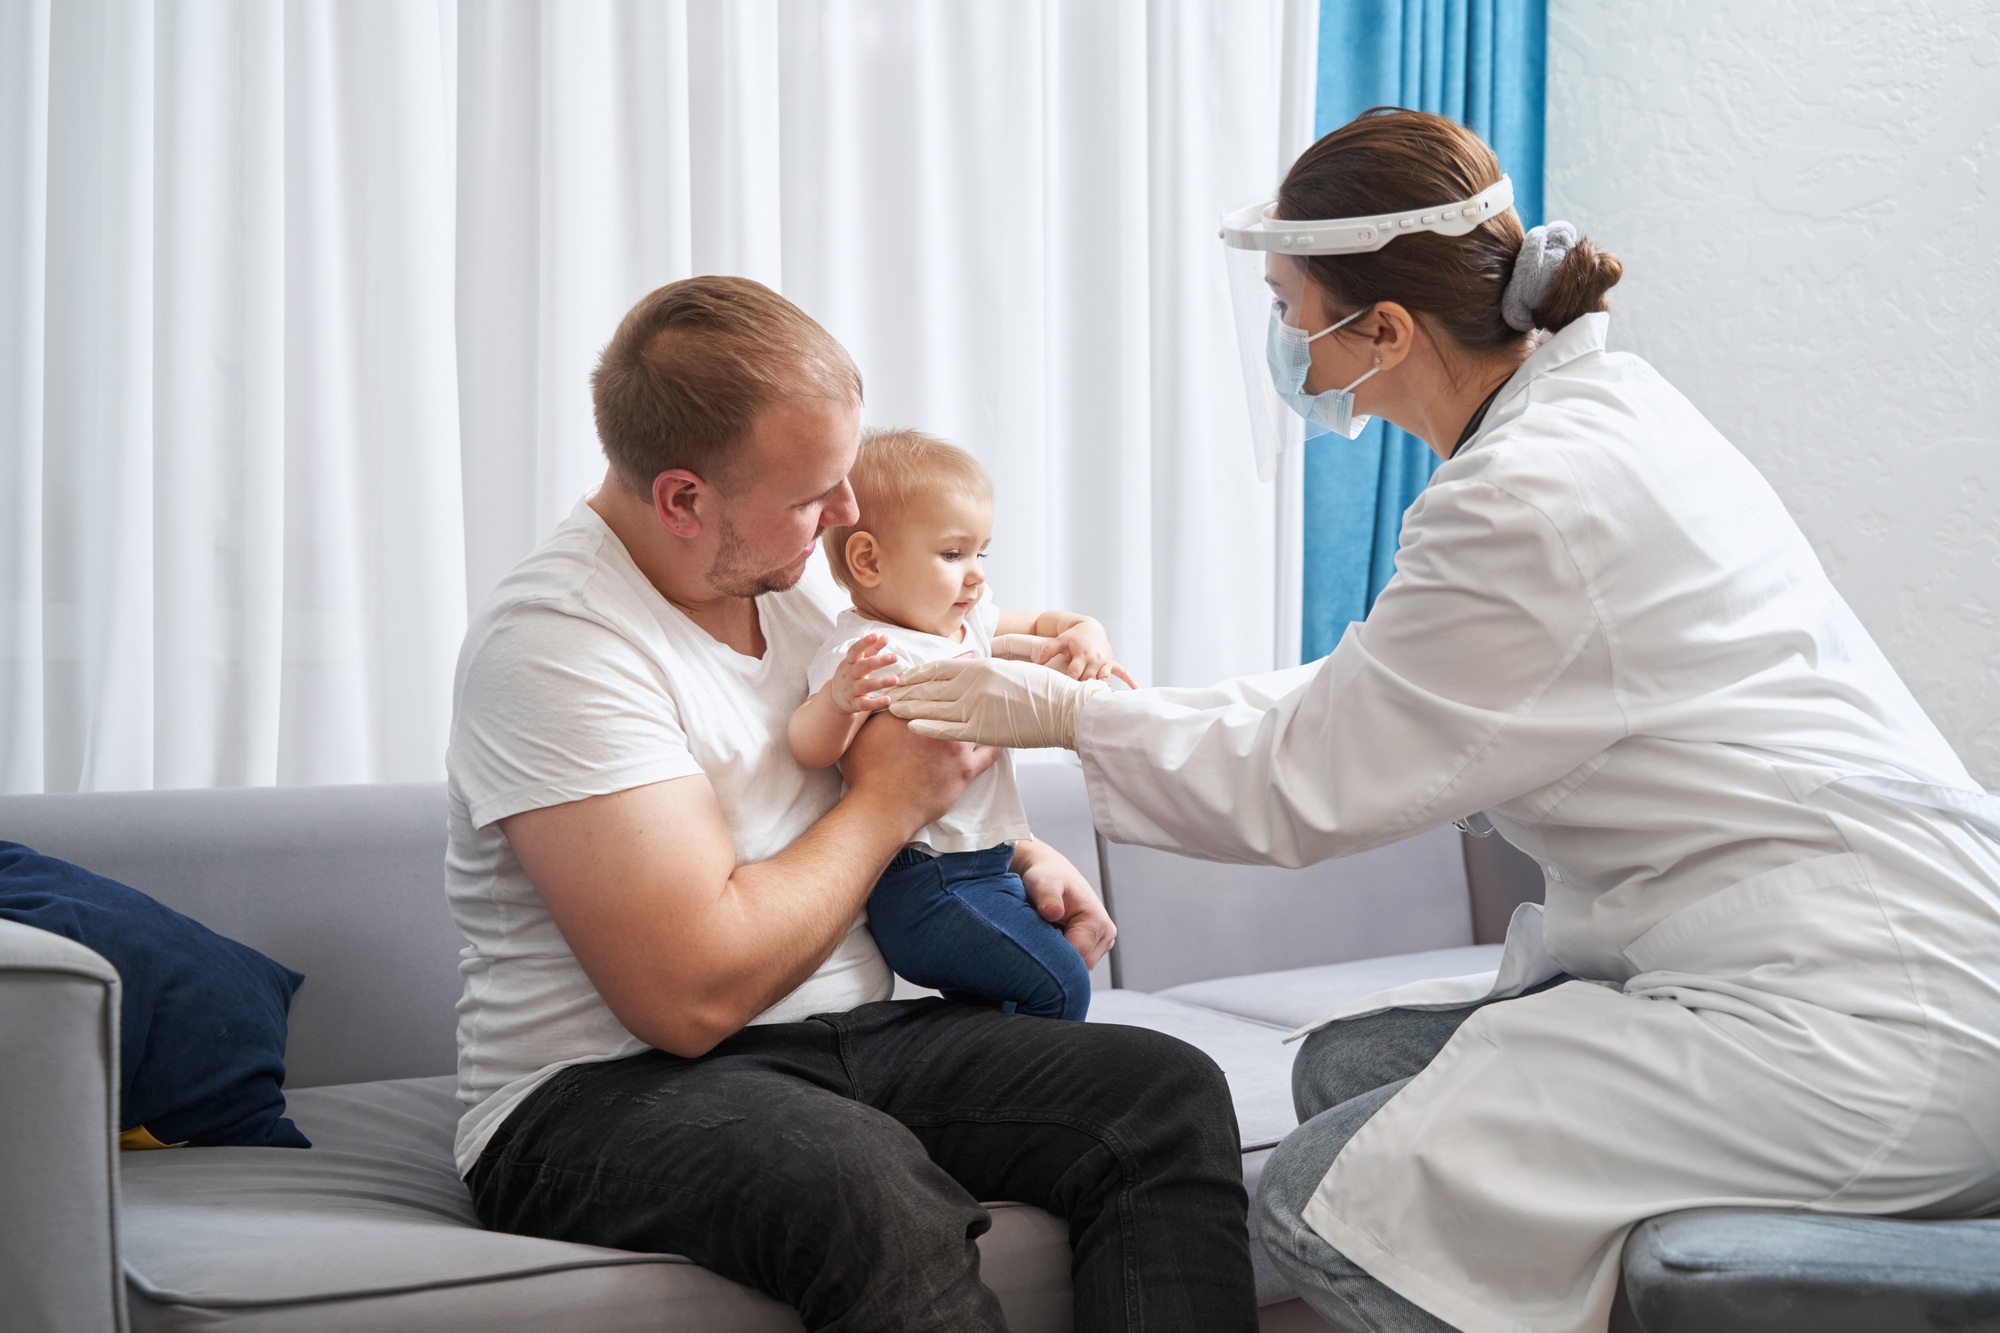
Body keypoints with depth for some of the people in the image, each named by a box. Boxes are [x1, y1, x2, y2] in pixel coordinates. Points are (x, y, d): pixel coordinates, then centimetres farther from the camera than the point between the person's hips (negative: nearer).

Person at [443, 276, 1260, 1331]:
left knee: (1171, 1094, -15)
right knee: (866, 1185, -40)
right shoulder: (552, 639, -18)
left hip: (846, 1035, 8)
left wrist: (1022, 857, 12)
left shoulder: (777, 575, 9)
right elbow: (694, 994, -24)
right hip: (606, 1088, -8)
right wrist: (888, 802, -10)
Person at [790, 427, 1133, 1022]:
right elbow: (813, 749, -33)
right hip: (926, 887, -10)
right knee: (1059, 987, -13)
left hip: (990, 863, 10)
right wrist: (837, 697, -54)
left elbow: (1045, 622, 22)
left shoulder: (967, 621, 8)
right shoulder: (867, 654, -20)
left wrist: (1086, 635, -1)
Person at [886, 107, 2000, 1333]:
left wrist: (1065, 714, 0)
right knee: (1350, 1066, 11)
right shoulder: (1586, 400, 10)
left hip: (1863, 1029, -10)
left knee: (1328, 1209, -15)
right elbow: (1372, 705, 18)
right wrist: (1128, 700, 17)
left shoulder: (1539, 499, -21)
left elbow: (1305, 786, -12)